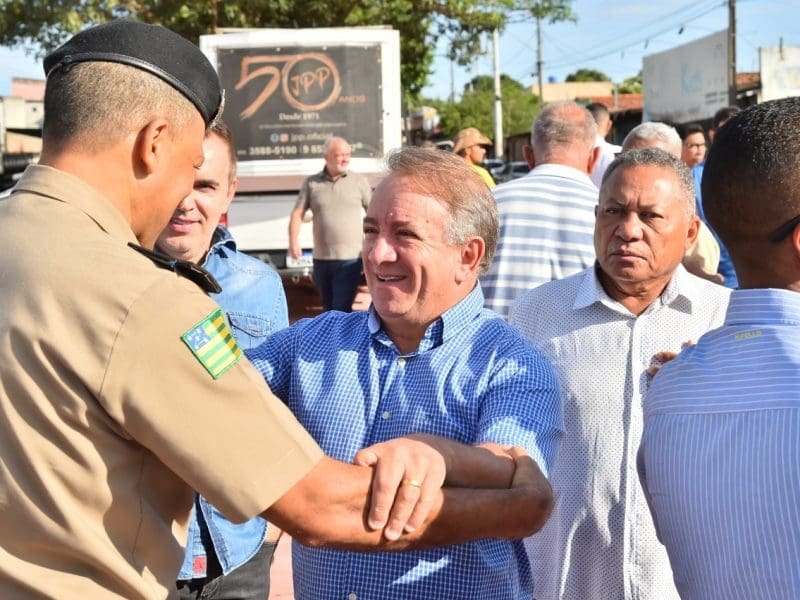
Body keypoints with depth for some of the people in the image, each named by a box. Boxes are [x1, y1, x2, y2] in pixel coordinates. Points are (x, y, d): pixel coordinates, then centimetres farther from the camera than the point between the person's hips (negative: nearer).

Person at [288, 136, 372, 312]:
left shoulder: (359, 181, 3)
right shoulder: (312, 183, 6)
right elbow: (297, 213, 4)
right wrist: (293, 241, -12)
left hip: (349, 258, -3)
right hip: (321, 258, 3)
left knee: (341, 310, -10)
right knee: (328, 309, 15)